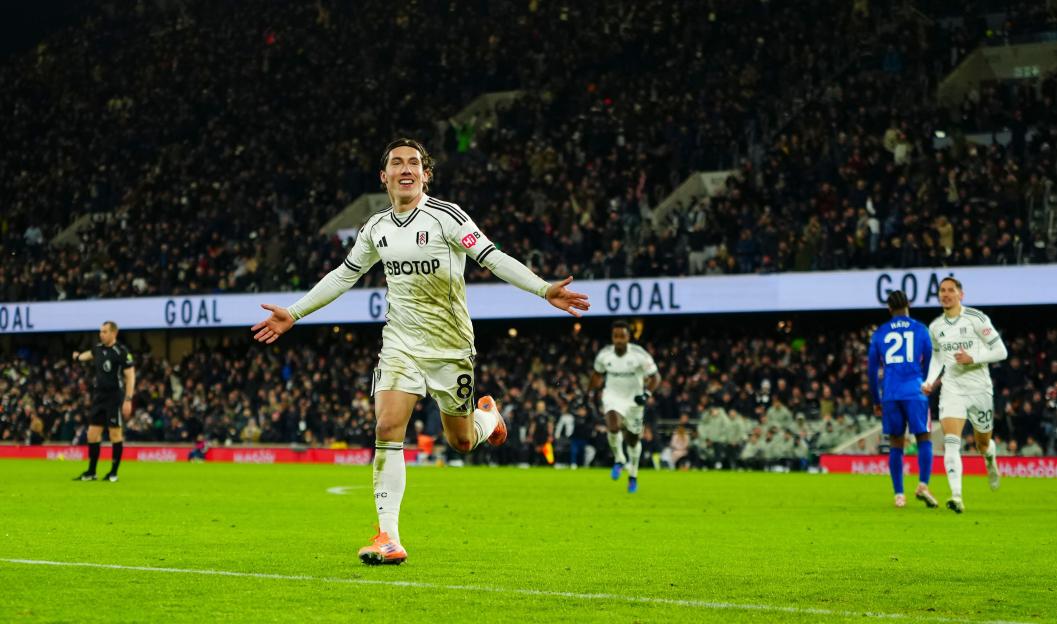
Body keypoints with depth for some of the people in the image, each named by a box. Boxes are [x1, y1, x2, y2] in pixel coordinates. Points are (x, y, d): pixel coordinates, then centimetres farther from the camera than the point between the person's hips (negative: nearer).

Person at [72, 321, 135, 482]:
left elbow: (130, 376, -14)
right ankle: (91, 472, 12)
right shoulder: (98, 348, 9)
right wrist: (79, 357, 27)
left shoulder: (121, 351, -11)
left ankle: (113, 473, 6)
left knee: (115, 433, -2)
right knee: (93, 433, 5)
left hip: (114, 397, -7)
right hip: (99, 396, 7)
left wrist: (128, 399, -19)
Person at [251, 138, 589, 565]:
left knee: (462, 441, 7)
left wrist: (544, 290, -30)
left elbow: (492, 258, -17)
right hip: (401, 343, 3)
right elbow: (344, 275, 18)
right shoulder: (377, 228, 5)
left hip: (450, 347, -3)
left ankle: (487, 415, 46)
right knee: (387, 429, -15)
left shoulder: (446, 216, -10)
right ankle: (389, 537, -13)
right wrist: (294, 314, 20)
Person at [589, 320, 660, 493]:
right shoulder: (604, 355, -10)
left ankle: (633, 477, 31)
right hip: (613, 396, 0)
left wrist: (646, 393, -27)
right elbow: (598, 374, 11)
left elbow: (655, 377, -12)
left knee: (633, 438, 11)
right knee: (613, 426, -28)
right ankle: (619, 460, -3)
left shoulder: (640, 355, -19)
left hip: (633, 399, 0)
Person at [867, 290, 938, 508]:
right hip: (915, 392, -2)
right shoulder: (920, 329, 6)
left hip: (890, 395, 2)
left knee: (896, 445, 10)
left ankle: (899, 495, 6)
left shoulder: (879, 333, 10)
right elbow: (929, 363, 8)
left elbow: (871, 370, 12)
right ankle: (923, 485, -14)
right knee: (924, 440, 5)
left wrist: (876, 401, 21)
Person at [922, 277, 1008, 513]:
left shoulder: (976, 319, -9)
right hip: (951, 390, 2)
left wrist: (972, 358, -21)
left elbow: (1000, 351, -8)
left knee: (983, 444, 13)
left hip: (979, 389, -2)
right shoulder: (935, 327, 6)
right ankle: (957, 497, -27)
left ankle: (990, 460, 52)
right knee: (951, 443, -19)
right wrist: (930, 381, 6)